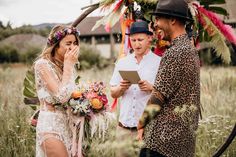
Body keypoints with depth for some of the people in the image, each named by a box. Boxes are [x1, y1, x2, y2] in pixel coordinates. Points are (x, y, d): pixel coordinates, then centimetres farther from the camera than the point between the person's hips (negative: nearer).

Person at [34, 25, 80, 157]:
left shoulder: (68, 65, 11)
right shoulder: (43, 64, -12)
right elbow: (61, 96, -22)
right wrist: (68, 64, -15)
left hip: (70, 122, 7)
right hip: (51, 123, -7)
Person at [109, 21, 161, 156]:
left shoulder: (160, 63, -1)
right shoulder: (122, 63, 11)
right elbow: (113, 93, 13)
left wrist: (151, 88, -19)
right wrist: (121, 88, -7)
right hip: (124, 126, 3)